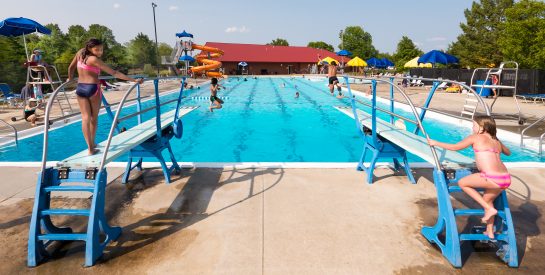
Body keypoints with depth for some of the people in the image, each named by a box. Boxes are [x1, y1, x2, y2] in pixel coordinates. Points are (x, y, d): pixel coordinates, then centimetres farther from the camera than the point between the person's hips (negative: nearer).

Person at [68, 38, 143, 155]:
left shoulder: (80, 53, 5)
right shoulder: (95, 59, -13)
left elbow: (71, 68, 18)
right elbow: (114, 73, -16)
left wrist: (70, 78, 38)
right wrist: (133, 80, -16)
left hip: (80, 88, 6)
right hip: (93, 88, -5)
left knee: (85, 117, 4)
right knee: (94, 117, 12)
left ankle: (90, 147, -1)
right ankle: (92, 144, 22)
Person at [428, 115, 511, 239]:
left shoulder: (476, 137, 4)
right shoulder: (496, 141, 23)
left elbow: (455, 147, 6)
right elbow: (508, 152, 43)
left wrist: (436, 143, 16)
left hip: (492, 178, -8)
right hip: (506, 179, 8)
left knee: (462, 183, 10)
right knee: (487, 200, 28)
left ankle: (489, 209, 8)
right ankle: (490, 232, 37)